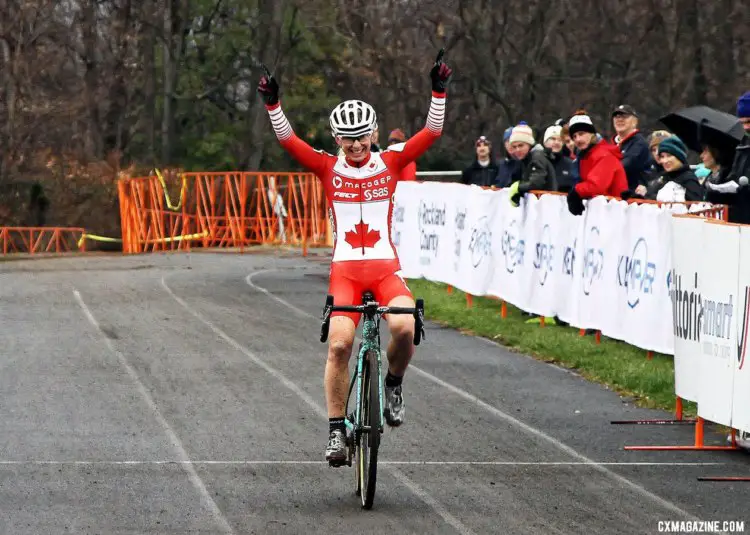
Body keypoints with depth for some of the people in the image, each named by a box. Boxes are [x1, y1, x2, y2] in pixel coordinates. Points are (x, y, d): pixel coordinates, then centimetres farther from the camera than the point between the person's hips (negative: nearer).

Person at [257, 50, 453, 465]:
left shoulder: (390, 163, 5)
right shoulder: (328, 168, 4)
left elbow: (432, 133, -3)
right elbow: (288, 140, -6)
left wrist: (439, 91, -14)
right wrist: (272, 103, -19)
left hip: (385, 267, 0)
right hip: (345, 270, 0)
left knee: (404, 327, -27)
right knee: (339, 344, -17)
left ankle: (393, 384, 4)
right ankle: (336, 430, -4)